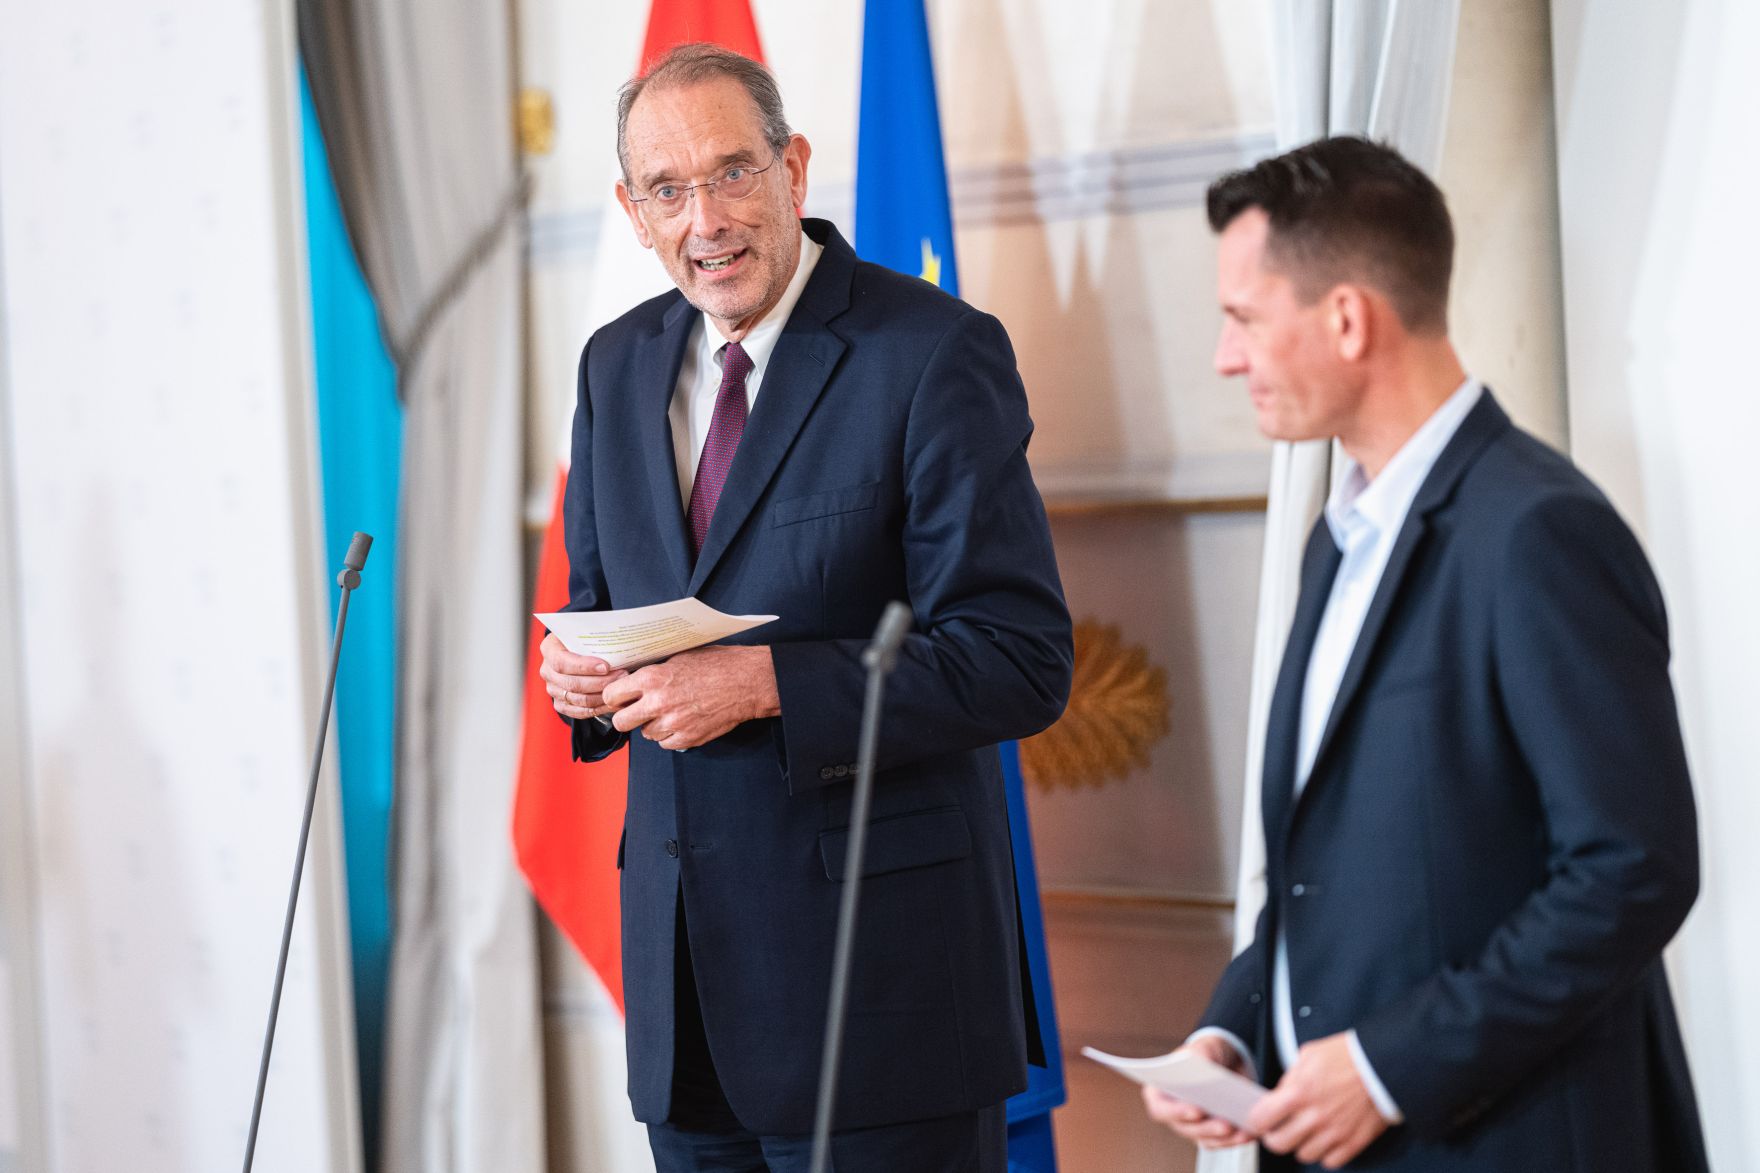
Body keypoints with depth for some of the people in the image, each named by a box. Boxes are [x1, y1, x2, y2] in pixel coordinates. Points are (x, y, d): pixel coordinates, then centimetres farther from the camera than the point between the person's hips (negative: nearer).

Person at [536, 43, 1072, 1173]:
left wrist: (765, 683, -21)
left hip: (877, 946, -6)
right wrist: (582, 670, -3)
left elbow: (1022, 662, -15)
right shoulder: (618, 365, 11)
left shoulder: (936, 352, -11)